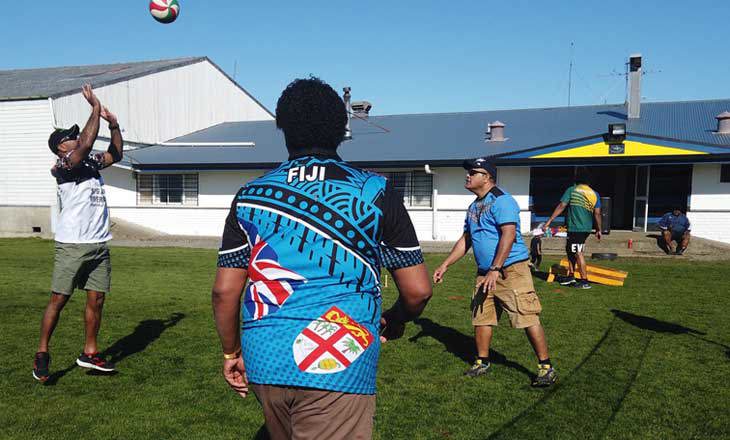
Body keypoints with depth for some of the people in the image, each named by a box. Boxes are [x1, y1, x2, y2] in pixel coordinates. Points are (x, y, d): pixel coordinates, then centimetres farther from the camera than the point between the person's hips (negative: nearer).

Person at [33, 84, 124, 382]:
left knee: (96, 299, 8)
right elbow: (86, 144, -22)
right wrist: (95, 109, -15)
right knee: (58, 299, 0)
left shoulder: (90, 163, 15)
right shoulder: (62, 165, -7)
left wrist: (113, 124, 8)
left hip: (99, 245, 7)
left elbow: (116, 154, 23)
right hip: (72, 245, -7)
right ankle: (42, 353, 14)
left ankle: (89, 353, 19)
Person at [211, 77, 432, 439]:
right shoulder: (375, 192, -2)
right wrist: (395, 321, 21)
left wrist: (231, 353, 20)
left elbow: (224, 291, 5)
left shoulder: (250, 196, 5)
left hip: (263, 364, 5)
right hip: (336, 366, -4)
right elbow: (418, 290, 0)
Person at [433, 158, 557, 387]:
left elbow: (508, 236, -22)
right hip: (484, 273, 9)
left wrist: (495, 270, -26)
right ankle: (482, 362, 28)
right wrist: (445, 265, 19)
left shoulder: (501, 201, -12)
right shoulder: (474, 206, 16)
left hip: (511, 271, -9)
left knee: (528, 318, -7)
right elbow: (465, 240, 23)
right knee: (480, 318, 12)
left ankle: (546, 367, 5)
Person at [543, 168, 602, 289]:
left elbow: (561, 207, -11)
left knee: (578, 253, -2)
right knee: (570, 250, 19)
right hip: (587, 228, 6)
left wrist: (549, 221, -9)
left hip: (575, 228, -6)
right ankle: (571, 276, 24)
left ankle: (585, 281, -2)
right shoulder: (594, 194, 6)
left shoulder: (571, 190, -6)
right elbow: (597, 214, 4)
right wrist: (598, 230, 12)